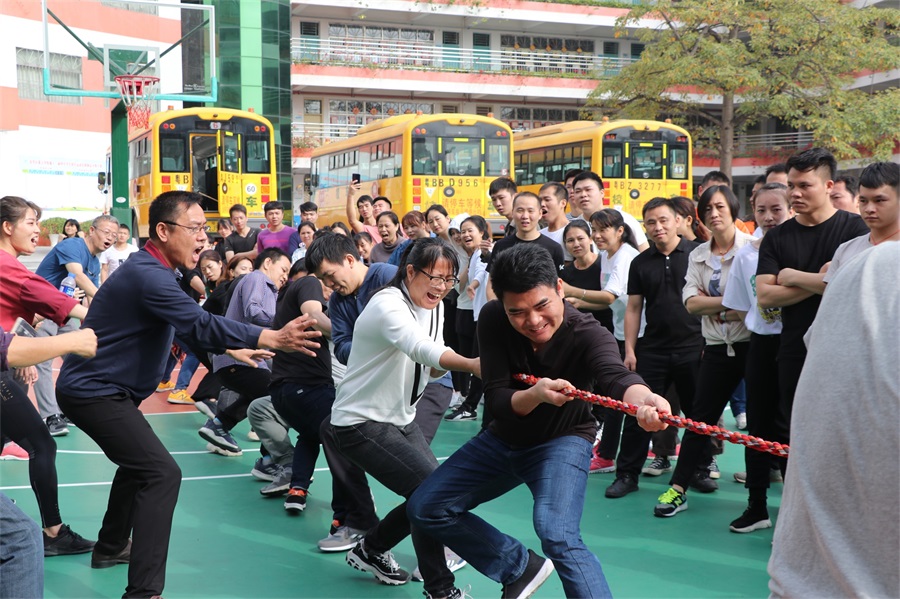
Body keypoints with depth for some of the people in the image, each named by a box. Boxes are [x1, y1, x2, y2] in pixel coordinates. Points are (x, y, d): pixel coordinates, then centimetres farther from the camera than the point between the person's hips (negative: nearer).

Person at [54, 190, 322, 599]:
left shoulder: (151, 271, 10)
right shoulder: (148, 275, -24)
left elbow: (189, 327, 22)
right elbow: (201, 324, -37)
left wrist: (232, 349, 20)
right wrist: (272, 338, -44)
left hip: (97, 386, 11)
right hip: (94, 391, -11)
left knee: (140, 461, 29)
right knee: (161, 473, -19)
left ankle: (111, 547, 43)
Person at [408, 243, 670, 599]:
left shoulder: (588, 335, -29)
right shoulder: (493, 320, -21)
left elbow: (615, 375, -51)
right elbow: (497, 401, -24)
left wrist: (642, 399, -75)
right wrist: (536, 394, -47)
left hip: (563, 440, -5)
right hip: (504, 438, 5)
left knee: (557, 535, -31)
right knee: (424, 509, 3)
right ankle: (521, 568, 18)